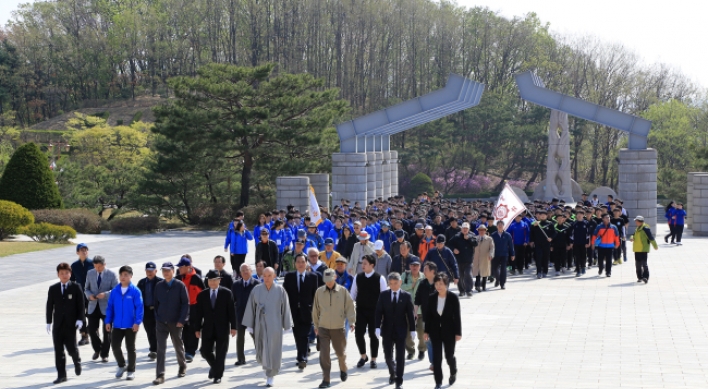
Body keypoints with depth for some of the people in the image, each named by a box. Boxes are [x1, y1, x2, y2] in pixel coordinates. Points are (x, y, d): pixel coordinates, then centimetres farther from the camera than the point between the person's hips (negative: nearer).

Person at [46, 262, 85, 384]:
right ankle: (61, 375, 7)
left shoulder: (76, 287, 0)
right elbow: (49, 306, 9)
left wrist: (80, 319, -11)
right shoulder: (53, 289, 7)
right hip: (57, 324, 3)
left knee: (71, 348, -3)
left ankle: (77, 362, 31)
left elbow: (81, 305, -2)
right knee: (58, 350, 1)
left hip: (71, 323, -3)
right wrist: (48, 322, 4)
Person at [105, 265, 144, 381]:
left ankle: (131, 371, 20)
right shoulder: (115, 291, 2)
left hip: (131, 326, -3)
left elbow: (139, 308, -12)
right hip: (117, 325, 3)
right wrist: (108, 321, 1)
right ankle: (121, 366, 27)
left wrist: (137, 322, -18)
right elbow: (110, 307, 5)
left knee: (130, 348, 7)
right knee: (115, 346, 3)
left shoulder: (135, 291, -10)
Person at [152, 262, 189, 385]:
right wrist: (157, 318, 3)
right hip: (161, 323, 2)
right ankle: (160, 375, -7)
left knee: (178, 346, 15)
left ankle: (182, 367, 39)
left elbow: (186, 304, -8)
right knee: (161, 348, -6)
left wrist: (182, 320, -13)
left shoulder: (180, 285, -7)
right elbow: (156, 303, 9)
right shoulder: (158, 286, 3)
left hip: (176, 323, -2)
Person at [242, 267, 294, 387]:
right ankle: (267, 365, 38)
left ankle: (271, 376, 15)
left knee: (273, 351, 1)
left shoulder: (280, 290, -6)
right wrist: (249, 325, 3)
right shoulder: (256, 290, -2)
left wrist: (287, 326, -1)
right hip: (260, 325, 2)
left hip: (275, 326, -2)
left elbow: (285, 309, -2)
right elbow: (250, 308, 3)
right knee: (261, 352, 6)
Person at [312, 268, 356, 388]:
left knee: (340, 352, 13)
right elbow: (316, 310, 7)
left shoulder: (343, 291, -5)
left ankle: (343, 370, 43)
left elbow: (350, 307, -2)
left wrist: (351, 321, -12)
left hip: (338, 328, -1)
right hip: (323, 328, 1)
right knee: (324, 354, -6)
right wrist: (316, 326, 11)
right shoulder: (319, 291, 0)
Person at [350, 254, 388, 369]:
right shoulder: (358, 277, 1)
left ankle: (373, 359, 19)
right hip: (361, 310, 3)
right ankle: (363, 356, 21)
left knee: (373, 335, 5)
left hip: (374, 311, -3)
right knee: (358, 334, -2)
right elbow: (353, 294, 9)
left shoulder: (380, 278, -9)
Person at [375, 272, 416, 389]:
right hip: (387, 330, 1)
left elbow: (410, 314, -1)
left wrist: (412, 329, -2)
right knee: (388, 355, 8)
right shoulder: (383, 295, 1)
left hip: (401, 330, -1)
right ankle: (392, 373, 36)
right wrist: (378, 327, -11)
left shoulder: (406, 296, -2)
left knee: (400, 356, 0)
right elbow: (379, 312, -1)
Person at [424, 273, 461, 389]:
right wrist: (426, 331, 2)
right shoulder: (431, 298, -2)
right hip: (435, 331, 2)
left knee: (449, 356, 10)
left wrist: (458, 333, -8)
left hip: (449, 331, -2)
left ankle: (453, 373, 41)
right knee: (436, 357, 1)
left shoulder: (453, 297, -10)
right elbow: (428, 315, 3)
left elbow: (457, 316, -8)